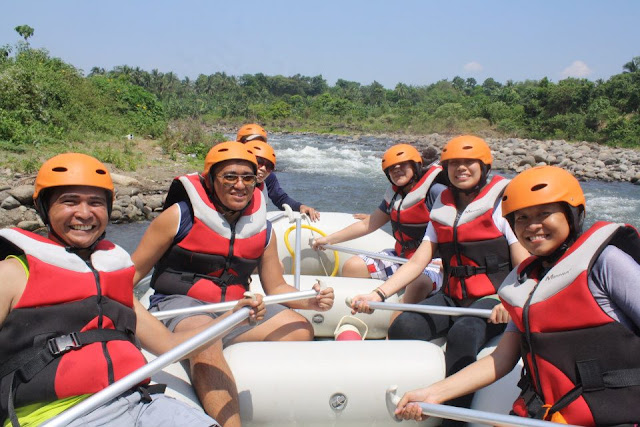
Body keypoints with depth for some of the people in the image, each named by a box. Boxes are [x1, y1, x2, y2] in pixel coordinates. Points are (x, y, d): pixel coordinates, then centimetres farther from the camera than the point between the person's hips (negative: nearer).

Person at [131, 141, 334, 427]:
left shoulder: (262, 229, 6)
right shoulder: (180, 215, -7)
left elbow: (275, 287, 14)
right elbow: (134, 270, -4)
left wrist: (310, 302, -5)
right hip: (180, 304, -5)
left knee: (301, 331, -11)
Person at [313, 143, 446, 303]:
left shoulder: (435, 191, -12)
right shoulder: (394, 195, 9)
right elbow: (367, 225, 16)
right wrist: (329, 240, 16)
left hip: (434, 261, -7)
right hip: (401, 256, 7)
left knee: (419, 282, -40)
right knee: (352, 267, -4)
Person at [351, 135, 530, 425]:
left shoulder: (502, 203, -1)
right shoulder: (442, 210, 14)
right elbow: (417, 262, 6)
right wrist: (379, 295, -8)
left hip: (491, 300, -4)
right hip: (452, 297, 4)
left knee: (462, 334, -36)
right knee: (403, 328, -23)